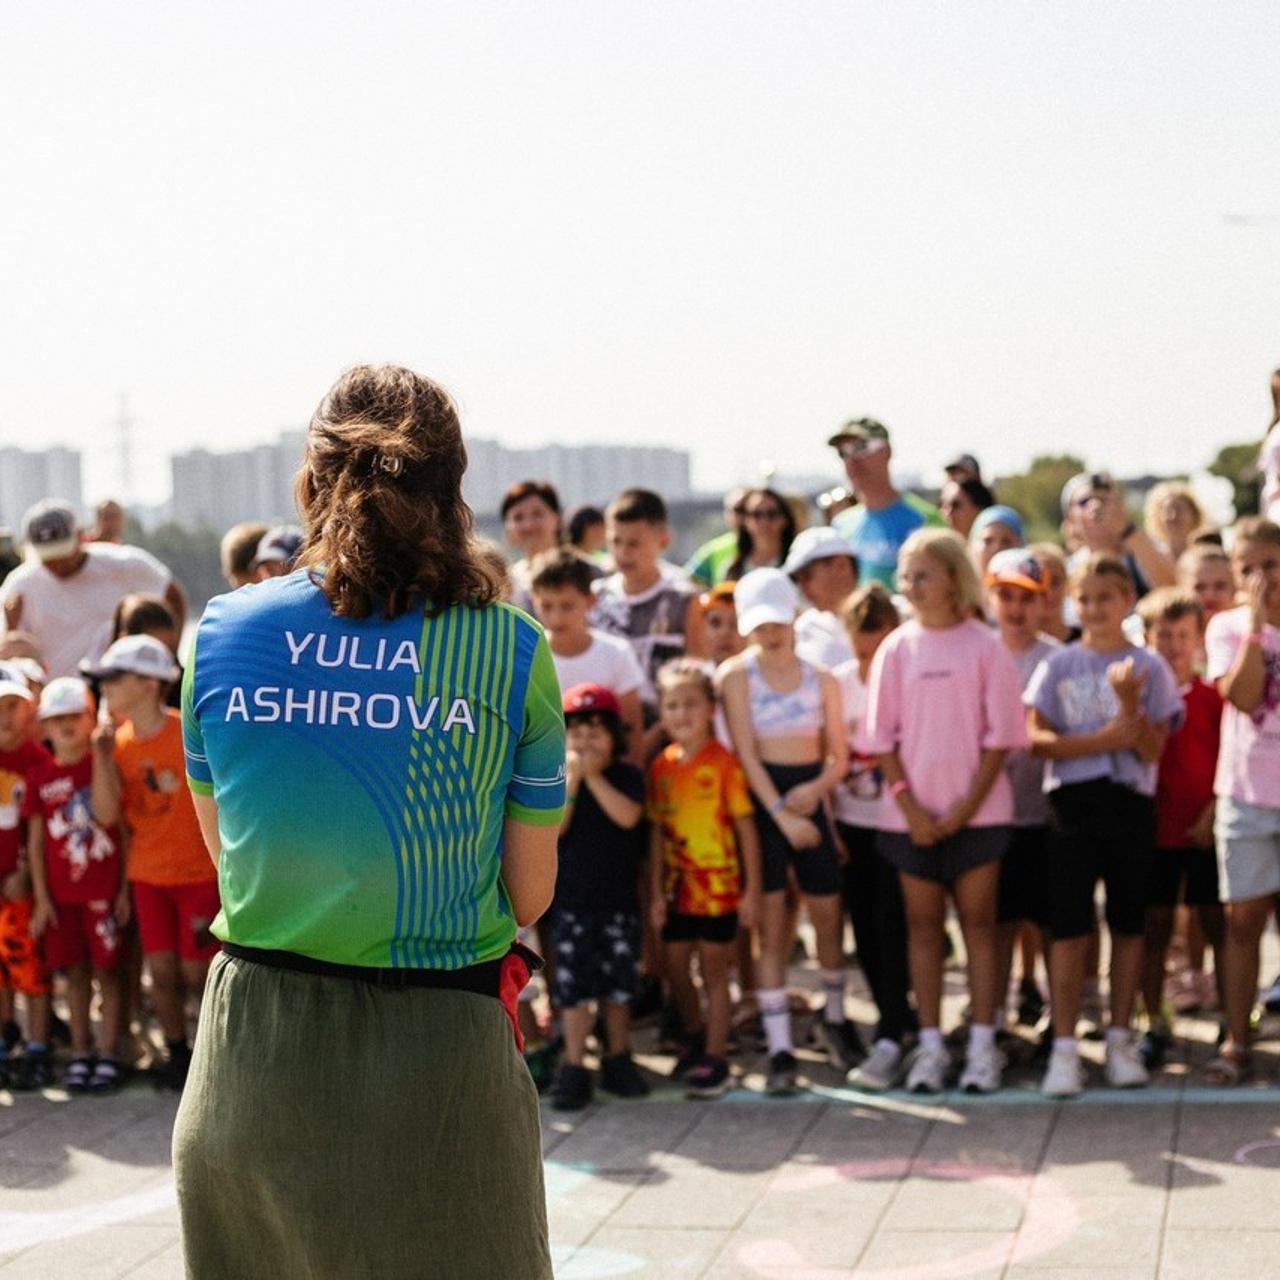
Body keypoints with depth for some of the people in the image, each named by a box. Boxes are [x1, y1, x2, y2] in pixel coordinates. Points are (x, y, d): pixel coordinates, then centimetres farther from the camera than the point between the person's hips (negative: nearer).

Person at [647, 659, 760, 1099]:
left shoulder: (722, 763, -11)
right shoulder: (661, 767, 3)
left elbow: (746, 828, -9)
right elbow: (656, 832, 7)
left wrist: (752, 889, -10)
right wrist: (657, 892, 5)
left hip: (718, 886, -5)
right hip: (677, 886, 5)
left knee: (714, 972, 1)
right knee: (676, 969, 13)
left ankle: (715, 1061, 9)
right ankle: (696, 1040, 36)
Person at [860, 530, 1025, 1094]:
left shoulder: (984, 647, -3)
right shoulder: (896, 649, 2)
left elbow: (1000, 735, -4)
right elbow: (883, 739, 2)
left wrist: (968, 805, -11)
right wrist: (909, 807, -7)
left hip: (976, 810, -2)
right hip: (912, 814, 2)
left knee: (978, 920, 3)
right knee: (923, 924, 6)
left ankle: (983, 1045, 7)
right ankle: (931, 1045, 11)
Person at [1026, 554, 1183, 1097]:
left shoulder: (1149, 668, 4)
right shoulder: (1059, 666, 5)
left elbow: (1153, 749, -3)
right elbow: (1037, 739, -5)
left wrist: (1129, 703, -17)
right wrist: (1103, 739, -14)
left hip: (1131, 804, 1)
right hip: (1072, 802, -1)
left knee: (1128, 924, 7)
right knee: (1069, 927, -4)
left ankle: (1120, 1039, 18)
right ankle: (1064, 1048, -1)